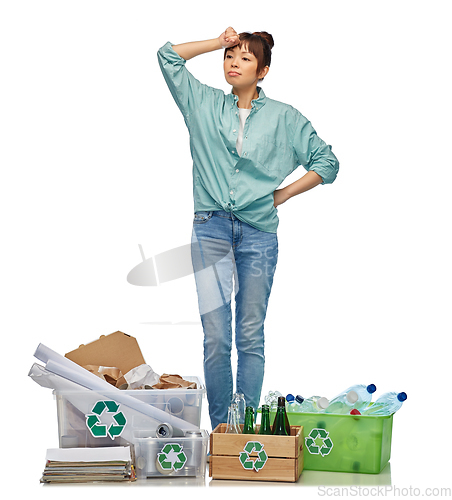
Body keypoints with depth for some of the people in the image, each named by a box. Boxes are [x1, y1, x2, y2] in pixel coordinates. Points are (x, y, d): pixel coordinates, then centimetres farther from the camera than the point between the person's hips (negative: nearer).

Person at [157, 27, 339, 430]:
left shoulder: (284, 117, 8)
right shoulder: (205, 104, 11)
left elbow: (327, 162, 11)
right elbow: (168, 56, 10)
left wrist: (282, 194, 4)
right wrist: (220, 42, 10)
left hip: (258, 233, 0)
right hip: (211, 230, 1)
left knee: (251, 337, 3)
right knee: (216, 337, -4)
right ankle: (219, 428, 3)